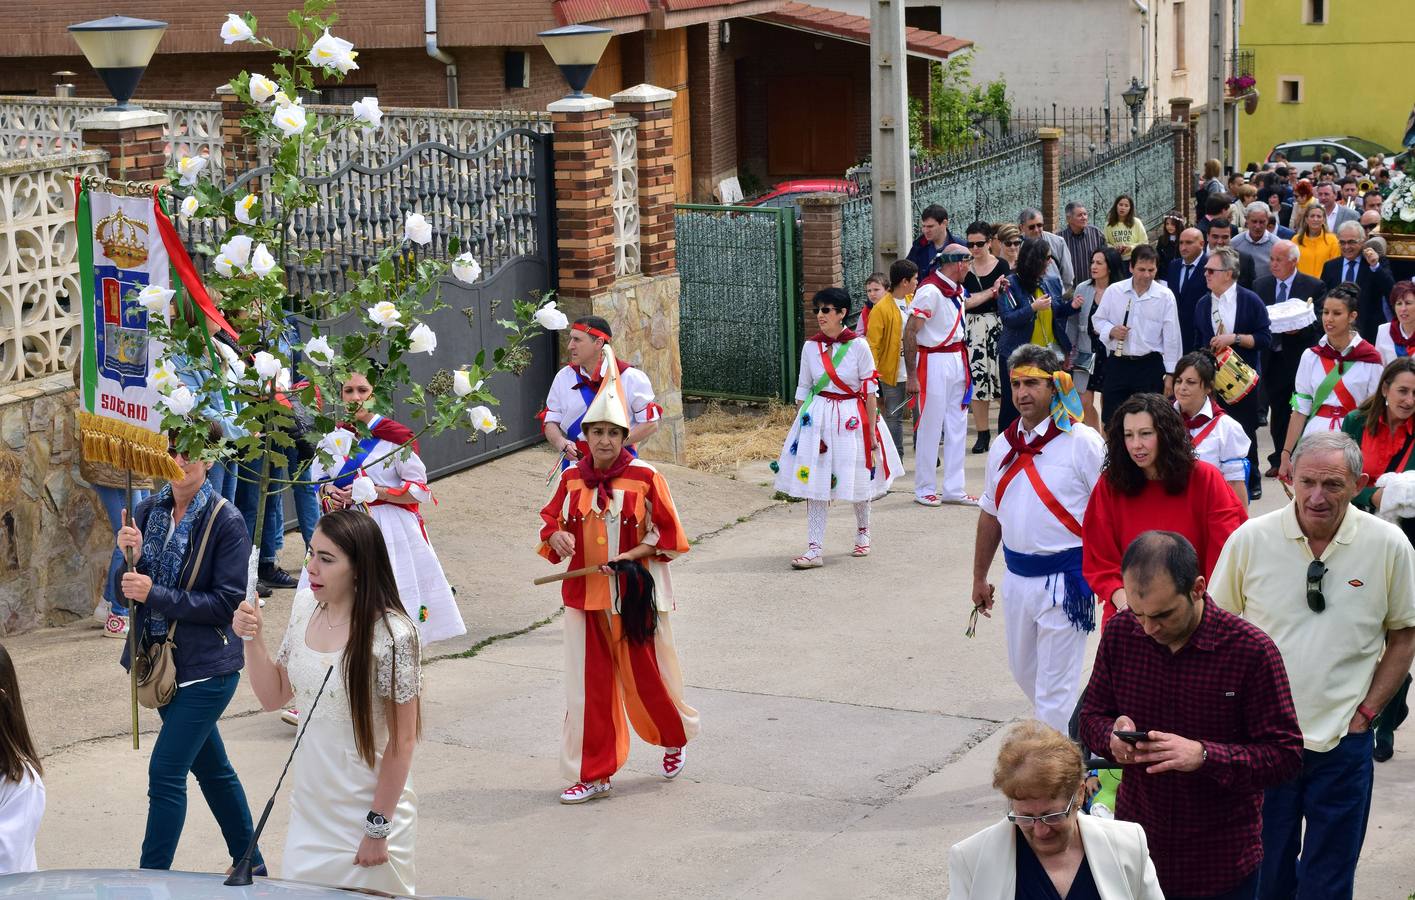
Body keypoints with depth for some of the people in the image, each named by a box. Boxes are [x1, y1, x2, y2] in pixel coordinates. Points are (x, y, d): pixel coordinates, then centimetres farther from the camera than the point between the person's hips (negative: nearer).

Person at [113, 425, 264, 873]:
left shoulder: (226, 522, -14)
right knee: (211, 767, 19)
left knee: (166, 772, -10)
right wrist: (130, 557, -20)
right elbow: (126, 591, 1)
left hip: (206, 666, -6)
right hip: (161, 662, 6)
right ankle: (251, 865, 35)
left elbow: (227, 602, -16)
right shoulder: (149, 511, 2)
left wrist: (155, 594, -24)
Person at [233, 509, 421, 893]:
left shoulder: (391, 635, -21)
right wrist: (253, 638, -7)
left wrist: (378, 828, -13)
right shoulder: (305, 606, 0)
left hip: (366, 813, -6)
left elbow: (402, 741, -16)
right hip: (308, 811, 6)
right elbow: (273, 697, 9)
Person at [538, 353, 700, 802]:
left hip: (636, 594, -3)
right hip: (585, 595, 3)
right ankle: (593, 773, 15)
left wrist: (633, 555, -18)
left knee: (648, 676, 7)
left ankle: (676, 738, 38)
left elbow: (667, 534, -5)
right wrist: (556, 537, -11)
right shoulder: (572, 479, 1)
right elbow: (551, 521, 12)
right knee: (589, 684, 4)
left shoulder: (645, 478, -9)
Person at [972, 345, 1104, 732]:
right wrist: (979, 578, 19)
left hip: (1064, 579, -7)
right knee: (1024, 671, 20)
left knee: (1055, 687, -3)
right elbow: (991, 514, 17)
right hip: (1017, 578, 7)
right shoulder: (1004, 446, 8)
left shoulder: (1082, 443, -11)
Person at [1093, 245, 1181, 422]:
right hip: (1117, 363, 1)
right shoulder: (1113, 291, 1)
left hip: (1150, 366, -1)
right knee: (1111, 420, 5)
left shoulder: (1165, 296, -3)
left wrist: (1170, 374, -2)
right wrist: (1110, 331, -12)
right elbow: (1098, 319, 11)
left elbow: (1171, 338, -1)